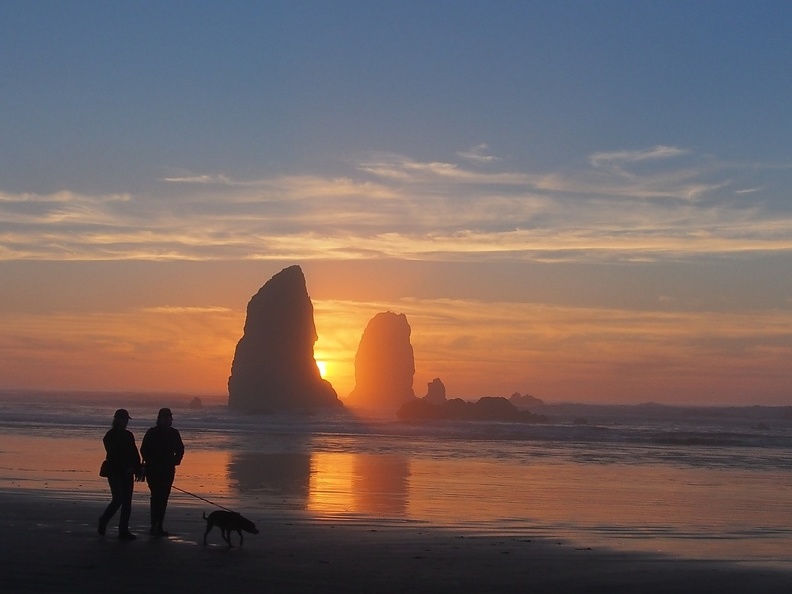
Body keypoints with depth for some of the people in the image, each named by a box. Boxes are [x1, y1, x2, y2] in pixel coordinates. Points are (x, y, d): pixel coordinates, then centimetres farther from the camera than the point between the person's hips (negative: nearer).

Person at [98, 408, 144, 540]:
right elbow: (113, 455, -15)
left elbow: (135, 454, 12)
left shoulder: (128, 435, 13)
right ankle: (103, 521, 10)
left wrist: (138, 470, 1)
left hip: (127, 473, 6)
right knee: (118, 499, -13)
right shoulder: (110, 436, -6)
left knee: (127, 502, 2)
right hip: (115, 471, -6)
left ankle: (124, 530, 6)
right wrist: (127, 468, -23)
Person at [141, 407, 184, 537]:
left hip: (168, 470, 4)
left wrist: (175, 462, 1)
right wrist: (149, 463, -10)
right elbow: (144, 450, -2)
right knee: (157, 496, -12)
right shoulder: (152, 433, -3)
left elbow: (180, 450, 15)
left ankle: (158, 526, 9)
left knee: (163, 497, 4)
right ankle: (154, 525, -11)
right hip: (153, 470, -4)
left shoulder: (174, 433, 7)